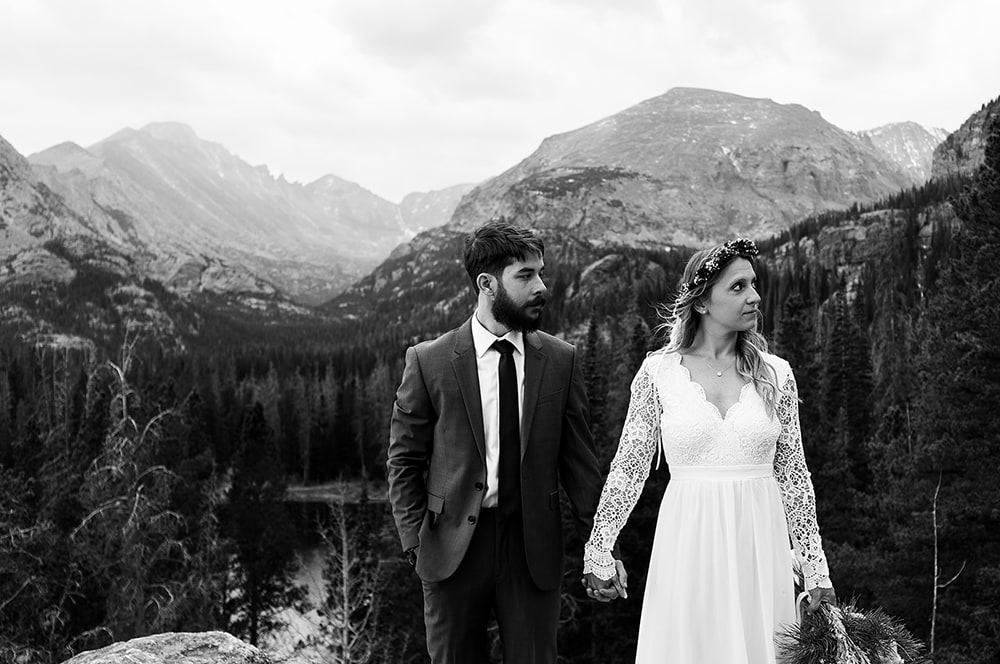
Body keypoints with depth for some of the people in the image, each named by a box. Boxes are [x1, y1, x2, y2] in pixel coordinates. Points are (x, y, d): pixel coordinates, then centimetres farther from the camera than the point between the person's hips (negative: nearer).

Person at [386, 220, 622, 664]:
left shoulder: (561, 360, 2)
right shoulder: (429, 361, -4)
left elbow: (578, 459, 4)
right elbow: (403, 461, 1)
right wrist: (415, 542, -5)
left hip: (534, 547, 1)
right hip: (454, 549, -1)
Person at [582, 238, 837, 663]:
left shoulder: (775, 374, 2)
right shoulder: (659, 370, -3)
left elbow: (793, 474, 7)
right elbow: (629, 465, 2)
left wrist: (816, 570, 7)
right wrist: (599, 547, -2)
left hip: (759, 545, 2)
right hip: (688, 544, -1)